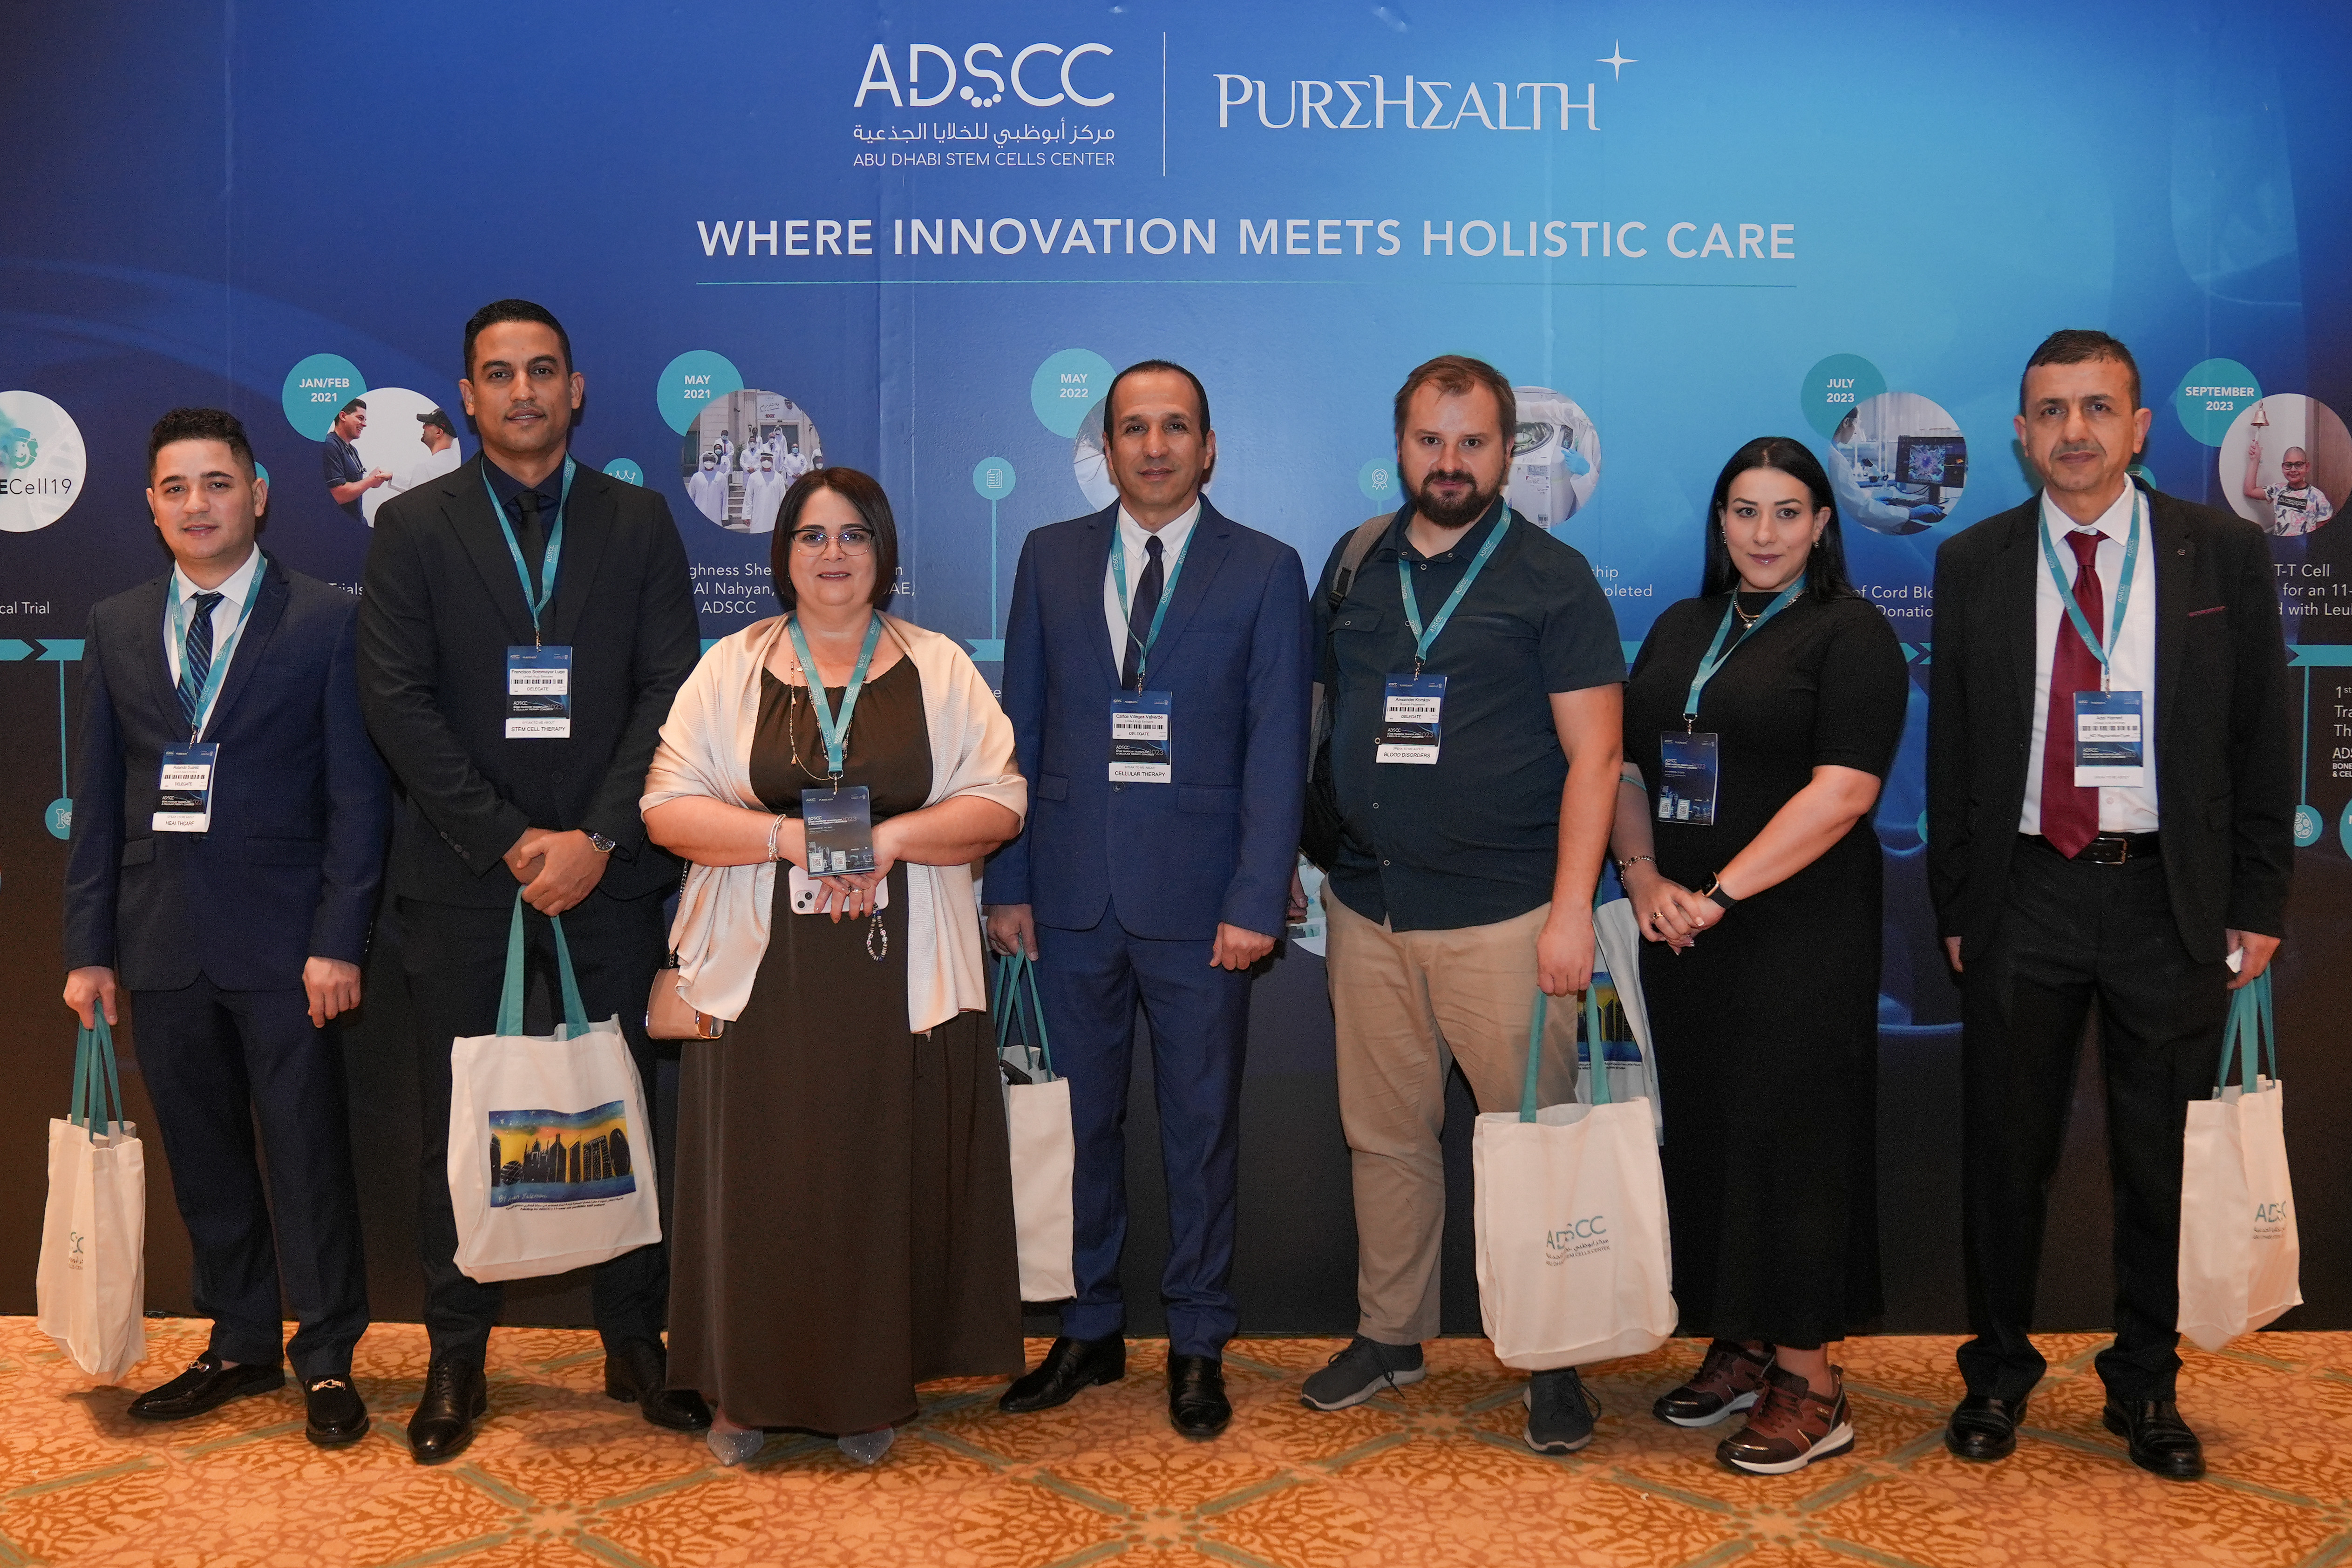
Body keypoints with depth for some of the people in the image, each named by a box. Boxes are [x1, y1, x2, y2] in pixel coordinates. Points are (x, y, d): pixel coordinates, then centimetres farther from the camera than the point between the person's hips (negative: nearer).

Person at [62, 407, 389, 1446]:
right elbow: (98, 801, 10)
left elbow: (358, 794, -5)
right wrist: (89, 948, 6)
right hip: (163, 946, 4)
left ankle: (327, 1358, 16)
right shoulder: (116, 629, 10)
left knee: (308, 1155, 3)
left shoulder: (325, 621, -2)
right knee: (203, 1157, 13)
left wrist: (339, 941, -11)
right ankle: (241, 1345, 28)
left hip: (284, 941, -4)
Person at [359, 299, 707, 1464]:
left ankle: (636, 1347, 19)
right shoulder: (414, 527, 5)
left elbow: (670, 691, 0)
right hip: (463, 877, 0)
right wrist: (513, 843, -11)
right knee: (458, 1128, 7)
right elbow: (397, 702, -3)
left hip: (608, 874, 1)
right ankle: (456, 1361, 21)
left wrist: (596, 839, -11)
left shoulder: (638, 522, 7)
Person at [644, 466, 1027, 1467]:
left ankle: (873, 1392, 19)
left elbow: (999, 803, 1)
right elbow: (669, 809, -1)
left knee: (887, 1179, 4)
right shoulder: (731, 669, 7)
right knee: (763, 1182, 3)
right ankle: (750, 1389, 19)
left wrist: (891, 837, -15)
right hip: (762, 972, 0)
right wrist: (792, 838, -14)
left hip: (899, 977, 0)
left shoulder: (940, 670, 7)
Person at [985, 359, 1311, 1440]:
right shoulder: (1052, 557, 8)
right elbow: (1020, 730, 8)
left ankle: (1198, 1345, 23)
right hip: (1073, 895, 3)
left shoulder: (1265, 571, 1)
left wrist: (1256, 902, -12)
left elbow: (1278, 748, -4)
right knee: (1081, 1122, 12)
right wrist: (1007, 884, 2)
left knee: (1202, 1130, 8)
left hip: (1198, 903, -2)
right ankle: (1090, 1331, 27)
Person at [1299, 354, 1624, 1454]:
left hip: (1503, 913, -4)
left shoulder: (1551, 578, -2)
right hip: (1367, 905, 4)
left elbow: (1593, 756, -7)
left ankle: (1554, 1360, 16)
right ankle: (1390, 1333, 27)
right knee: (1384, 1135, 12)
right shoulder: (1353, 570, 11)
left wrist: (1571, 909, -14)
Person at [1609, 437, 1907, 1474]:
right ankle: (1740, 1348, 22)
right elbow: (1627, 766, 12)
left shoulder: (1851, 635, -5)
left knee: (1788, 1142, -1)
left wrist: (1720, 893, -19)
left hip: (1797, 936, -6)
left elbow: (1842, 791, -15)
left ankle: (1807, 1382, 10)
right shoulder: (1680, 630, 14)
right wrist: (1644, 878, -5)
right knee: (1702, 1135, 9)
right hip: (1680, 931, 6)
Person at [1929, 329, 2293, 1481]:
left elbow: (2262, 740, 3)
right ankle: (1998, 1373, 27)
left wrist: (2258, 905, -1)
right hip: (2023, 897, 1)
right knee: (2005, 1153, 9)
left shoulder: (2223, 554, 2)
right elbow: (1951, 752, 5)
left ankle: (2146, 1388, 28)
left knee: (2163, 1161, 10)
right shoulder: (1974, 565, 4)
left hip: (2171, 899, 0)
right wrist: (1955, 905, 3)